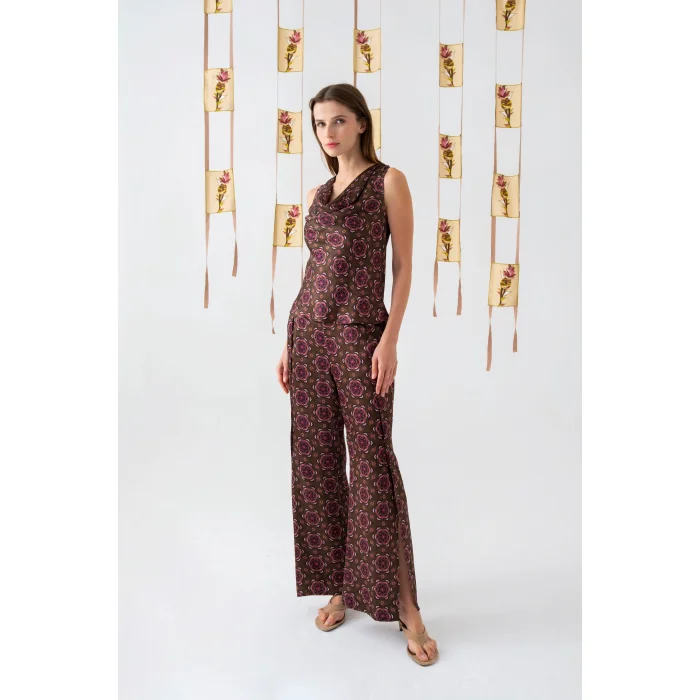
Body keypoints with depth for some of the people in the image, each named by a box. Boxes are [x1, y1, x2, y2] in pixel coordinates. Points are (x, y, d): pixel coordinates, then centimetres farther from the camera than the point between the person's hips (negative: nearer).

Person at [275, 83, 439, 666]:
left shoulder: (389, 181, 1)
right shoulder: (316, 194, 16)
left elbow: (404, 266, -4)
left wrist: (390, 339, -14)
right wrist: (289, 344, 12)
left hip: (360, 332, -6)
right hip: (308, 331, 6)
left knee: (372, 459, -5)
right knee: (315, 460, 6)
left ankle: (404, 603, 7)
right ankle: (339, 586, 20)